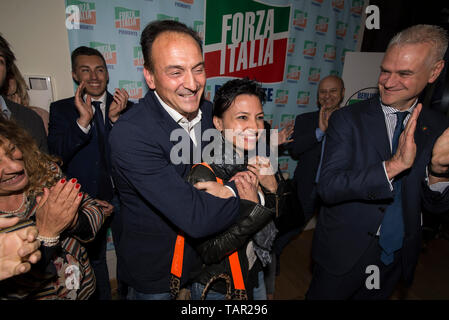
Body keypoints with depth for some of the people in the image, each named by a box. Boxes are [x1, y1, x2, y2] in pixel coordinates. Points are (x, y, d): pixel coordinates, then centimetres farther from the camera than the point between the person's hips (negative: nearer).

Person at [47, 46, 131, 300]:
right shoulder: (61, 110, -2)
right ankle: (102, 296, 46)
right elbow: (55, 156, -12)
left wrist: (115, 118, -24)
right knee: (93, 259, 22)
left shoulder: (126, 108, -3)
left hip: (123, 196, 0)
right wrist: (82, 120, -25)